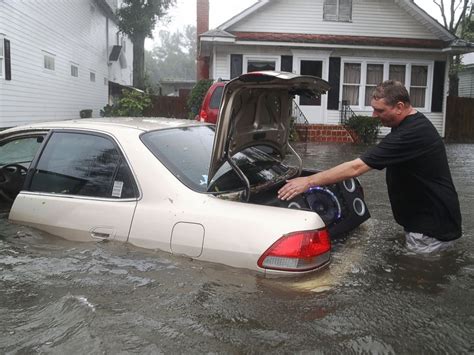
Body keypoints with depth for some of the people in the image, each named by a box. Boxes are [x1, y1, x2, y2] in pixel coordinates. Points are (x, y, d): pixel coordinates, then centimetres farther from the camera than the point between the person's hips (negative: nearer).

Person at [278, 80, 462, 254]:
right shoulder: (415, 122, 5)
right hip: (426, 218, 10)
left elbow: (356, 167, -30)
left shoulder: (410, 133, -28)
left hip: (434, 227, -10)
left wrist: (309, 181, -26)